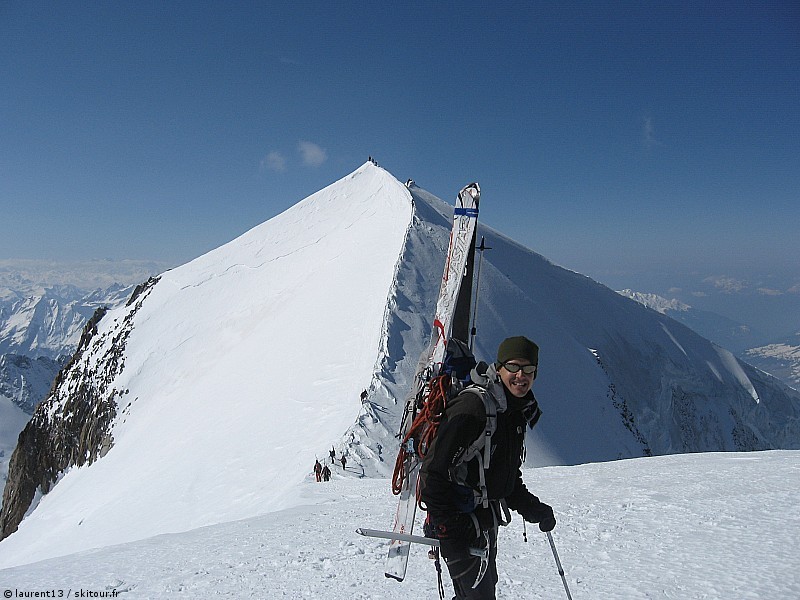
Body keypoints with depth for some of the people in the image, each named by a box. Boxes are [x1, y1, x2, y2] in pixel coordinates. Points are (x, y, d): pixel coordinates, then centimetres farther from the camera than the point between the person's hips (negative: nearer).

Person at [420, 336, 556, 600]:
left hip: (487, 524, 9)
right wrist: (448, 528, -25)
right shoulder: (472, 407, -22)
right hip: (463, 526, -9)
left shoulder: (517, 413, 7)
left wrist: (533, 508, 8)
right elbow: (433, 471, -24)